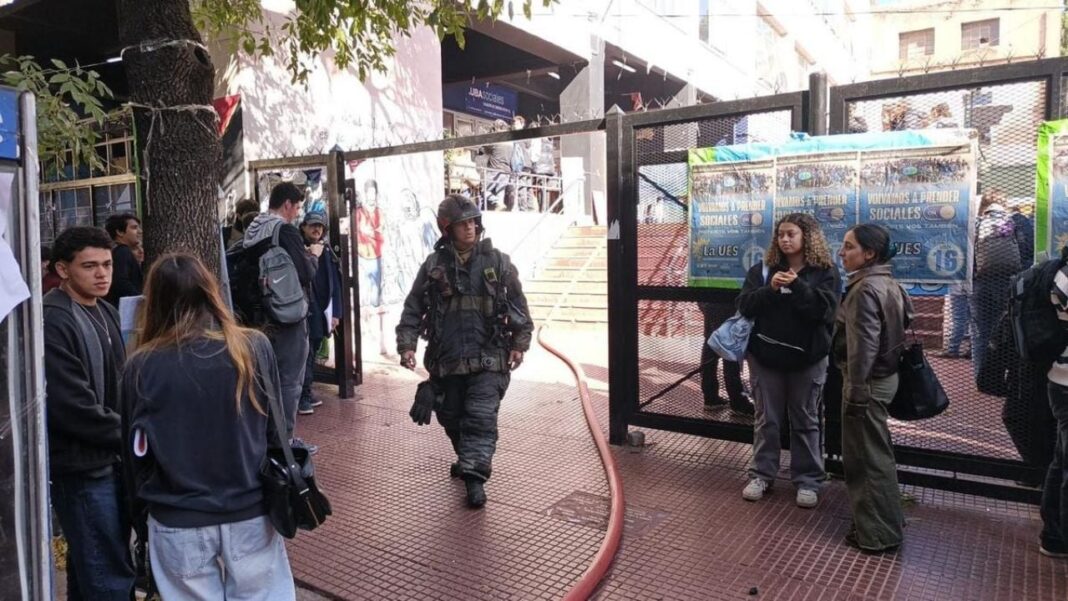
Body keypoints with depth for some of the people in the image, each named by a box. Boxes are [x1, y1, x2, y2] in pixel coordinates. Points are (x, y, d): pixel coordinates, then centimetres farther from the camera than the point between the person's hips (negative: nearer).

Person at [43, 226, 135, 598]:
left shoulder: (104, 312, 10)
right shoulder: (52, 321, -19)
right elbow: (72, 408, -24)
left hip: (110, 458, 9)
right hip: (82, 467, -9)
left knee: (90, 567, 22)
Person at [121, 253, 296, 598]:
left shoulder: (142, 366, -10)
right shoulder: (255, 347, -10)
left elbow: (135, 451, 0)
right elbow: (277, 429, -2)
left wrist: (143, 508, 15)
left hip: (177, 521, 0)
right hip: (251, 513, 0)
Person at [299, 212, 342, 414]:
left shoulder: (327, 252, 12)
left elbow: (335, 284, 10)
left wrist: (335, 313, 6)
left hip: (321, 313, 6)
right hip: (304, 312, -6)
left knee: (313, 354, 13)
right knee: (305, 354, -5)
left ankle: (307, 393, 24)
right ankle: (303, 397, 2)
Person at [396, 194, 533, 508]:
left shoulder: (497, 261, 2)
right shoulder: (433, 265, 4)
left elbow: (518, 305, 6)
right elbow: (413, 309, 6)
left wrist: (519, 344, 1)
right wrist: (407, 344, -4)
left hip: (487, 357, -2)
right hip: (446, 358, 3)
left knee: (481, 417, -11)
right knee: (451, 417, 15)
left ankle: (474, 477, -8)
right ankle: (470, 458, 39)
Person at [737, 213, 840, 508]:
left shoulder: (825, 272, -3)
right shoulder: (762, 270, 3)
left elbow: (825, 309, -15)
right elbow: (745, 306, -6)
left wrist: (797, 286, -27)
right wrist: (770, 289, -22)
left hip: (807, 357, -1)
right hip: (766, 355, 2)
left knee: (805, 421, 10)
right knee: (767, 419, 11)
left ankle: (808, 480, 21)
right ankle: (761, 474, 23)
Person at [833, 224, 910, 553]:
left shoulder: (865, 290, -21)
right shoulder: (888, 284, 10)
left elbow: (863, 346, -24)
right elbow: (901, 328, 16)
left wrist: (855, 392, -19)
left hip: (868, 381, -10)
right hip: (884, 376, 10)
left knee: (868, 457, 2)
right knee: (874, 454, 20)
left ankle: (879, 532, 14)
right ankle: (884, 523, 33)